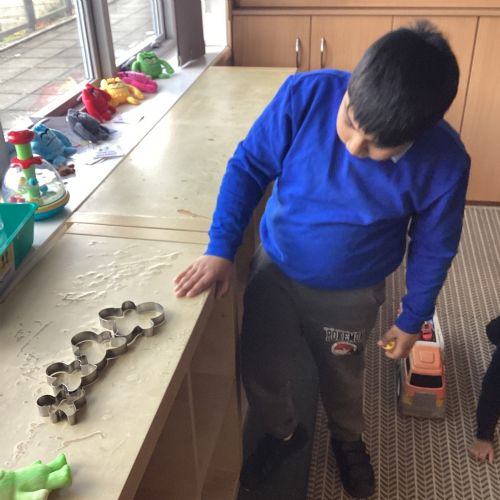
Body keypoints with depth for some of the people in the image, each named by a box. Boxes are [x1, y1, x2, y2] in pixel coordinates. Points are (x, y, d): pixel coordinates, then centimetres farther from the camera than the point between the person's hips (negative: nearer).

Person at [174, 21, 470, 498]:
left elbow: (432, 250, -9)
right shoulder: (306, 94, -28)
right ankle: (283, 433, 50)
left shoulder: (443, 163, -26)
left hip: (350, 295, 0)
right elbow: (248, 166, -14)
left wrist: (412, 319, 2)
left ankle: (347, 440, 59)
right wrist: (221, 248, -21)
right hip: (274, 268, 1)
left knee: (342, 375, 24)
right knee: (259, 370, 15)